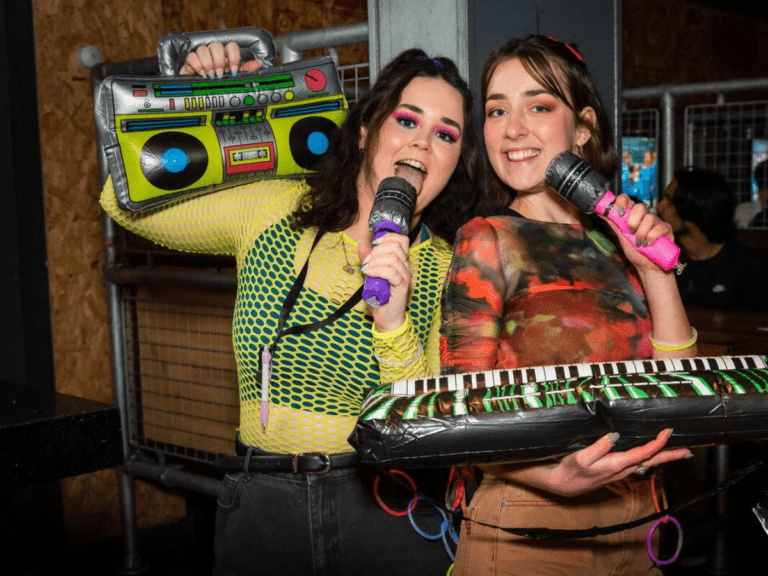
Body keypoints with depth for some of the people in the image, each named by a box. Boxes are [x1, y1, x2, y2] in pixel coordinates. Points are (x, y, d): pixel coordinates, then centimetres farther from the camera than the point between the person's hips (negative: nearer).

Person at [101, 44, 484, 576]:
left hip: (389, 510, -1)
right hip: (260, 506, 2)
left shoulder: (447, 267, -4)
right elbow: (127, 200, 7)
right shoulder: (273, 211, -1)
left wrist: (394, 324, -25)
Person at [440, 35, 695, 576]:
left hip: (632, 529, 5)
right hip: (523, 528, -5)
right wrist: (556, 476, -28)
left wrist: (656, 271, -5)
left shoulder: (615, 243, 7)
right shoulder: (489, 240, -8)